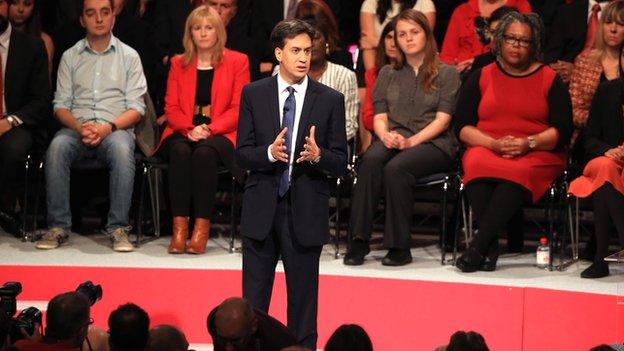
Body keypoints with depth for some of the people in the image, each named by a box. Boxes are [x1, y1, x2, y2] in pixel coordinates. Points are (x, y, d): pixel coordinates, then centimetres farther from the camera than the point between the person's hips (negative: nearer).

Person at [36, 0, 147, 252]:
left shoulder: (129, 56, 11)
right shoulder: (70, 57, 16)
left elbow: (136, 108, 4)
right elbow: (61, 105, 10)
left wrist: (109, 127, -14)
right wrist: (79, 127, -12)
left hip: (115, 129, -1)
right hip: (77, 128, 1)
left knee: (121, 149, -37)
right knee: (57, 147, -33)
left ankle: (118, 227, -31)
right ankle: (58, 226, -28)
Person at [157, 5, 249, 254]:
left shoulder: (237, 62, 8)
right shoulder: (179, 64, 17)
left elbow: (239, 109, 0)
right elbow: (171, 108, 10)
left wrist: (209, 129, -15)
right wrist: (190, 129, -11)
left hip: (221, 134, -2)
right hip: (184, 132, 2)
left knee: (204, 152, -36)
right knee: (180, 151, -33)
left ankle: (202, 227, -36)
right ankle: (179, 226, -37)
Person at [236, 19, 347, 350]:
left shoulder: (330, 100, 0)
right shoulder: (253, 94, 2)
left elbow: (341, 163, 0)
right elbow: (242, 154, 0)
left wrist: (318, 155, -21)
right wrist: (269, 152, -20)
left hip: (305, 213, -1)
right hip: (261, 211, 1)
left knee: (303, 300, 6)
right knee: (253, 301, 5)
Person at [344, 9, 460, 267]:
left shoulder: (446, 73, 10)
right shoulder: (388, 74, 22)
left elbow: (443, 119, -1)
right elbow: (379, 116, 14)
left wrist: (411, 141, -16)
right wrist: (385, 135, -11)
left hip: (433, 143, -3)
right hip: (392, 140, 3)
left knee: (396, 167, -35)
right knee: (371, 160, -33)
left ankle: (399, 246, -32)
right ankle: (359, 240, -37)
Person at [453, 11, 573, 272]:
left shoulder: (549, 79, 11)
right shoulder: (481, 77, 15)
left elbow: (563, 130, 3)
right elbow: (462, 126, 7)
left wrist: (529, 143, -15)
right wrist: (494, 144, -11)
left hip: (538, 156, -1)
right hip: (485, 150, 2)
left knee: (518, 173, -37)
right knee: (477, 166, -36)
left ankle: (477, 247, -40)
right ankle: (490, 247, -38)